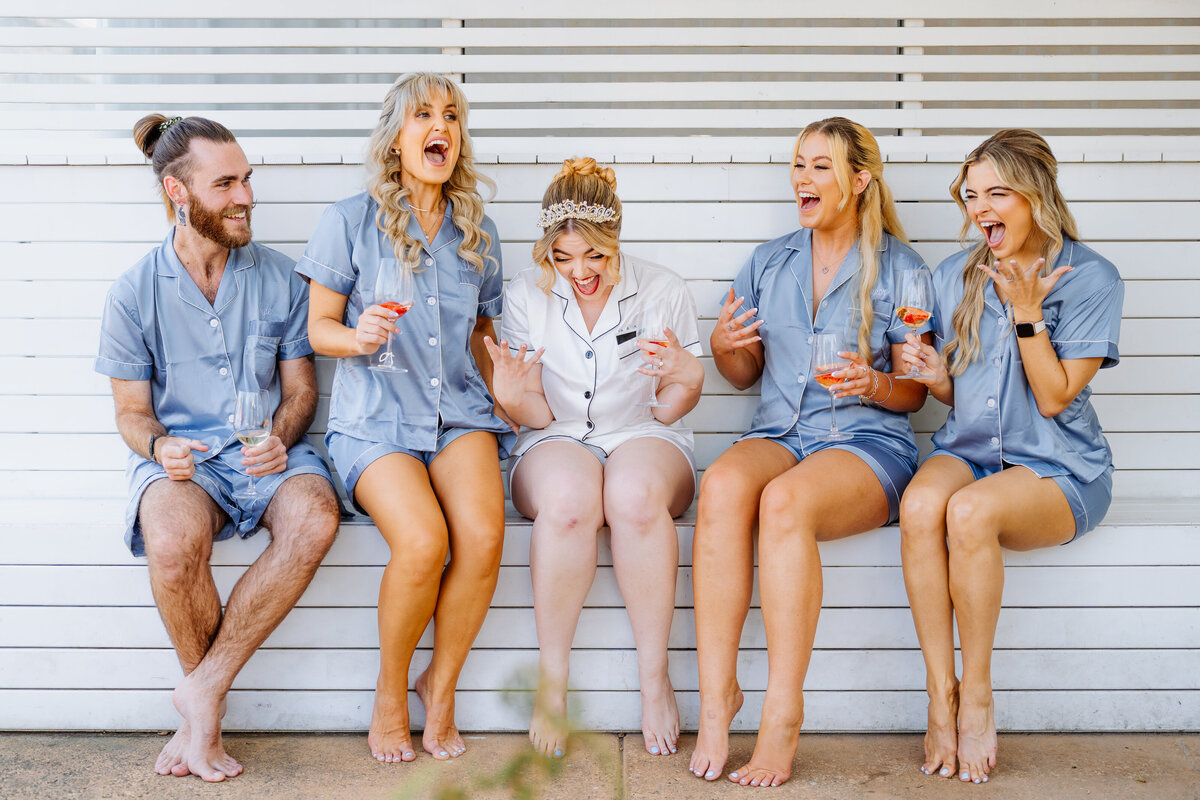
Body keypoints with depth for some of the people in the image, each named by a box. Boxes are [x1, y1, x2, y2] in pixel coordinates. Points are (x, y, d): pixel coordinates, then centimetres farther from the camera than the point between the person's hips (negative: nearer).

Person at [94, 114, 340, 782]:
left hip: (268, 451, 1)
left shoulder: (279, 278, 5)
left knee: (315, 522, -33)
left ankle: (204, 688, -17)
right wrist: (158, 446, -17)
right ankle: (208, 706, -7)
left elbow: (301, 389, 10)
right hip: (180, 455, -1)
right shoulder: (134, 293, 2)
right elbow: (132, 410, 7)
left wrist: (281, 439, -13)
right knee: (173, 543, -35)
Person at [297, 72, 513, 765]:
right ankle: (391, 689, 0)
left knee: (482, 534, -26)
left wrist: (502, 402, 11)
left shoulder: (478, 232, 14)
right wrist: (356, 337, -17)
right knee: (423, 541, -29)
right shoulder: (350, 221, 2)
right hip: (376, 417, -3)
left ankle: (441, 685, 0)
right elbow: (319, 327, 5)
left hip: (460, 411, 3)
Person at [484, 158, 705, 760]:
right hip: (557, 442, 0)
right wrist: (515, 398, -20)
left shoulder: (663, 291, 1)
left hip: (643, 437, 0)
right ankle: (552, 680, -23)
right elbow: (536, 417, 3)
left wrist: (687, 380, -17)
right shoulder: (526, 295, 3)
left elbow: (670, 409, 6)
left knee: (636, 495, -38)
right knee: (570, 500, -38)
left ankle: (654, 677, -24)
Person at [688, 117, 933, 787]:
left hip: (869, 441, -3)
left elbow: (914, 392, 6)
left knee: (784, 500, -37)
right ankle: (717, 695, -30)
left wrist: (875, 386, -16)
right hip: (778, 434, 3)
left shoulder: (900, 267, 6)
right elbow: (745, 374, 20)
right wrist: (725, 347, -3)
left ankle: (783, 718, -31)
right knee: (722, 485, -33)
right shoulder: (768, 262, 17)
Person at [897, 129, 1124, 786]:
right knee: (920, 505, -32)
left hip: (1057, 467, -4)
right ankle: (941, 699, -22)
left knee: (970, 511, -36)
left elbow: (1054, 398, -8)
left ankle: (977, 695, -16)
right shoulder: (954, 276, 10)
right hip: (966, 449, 4)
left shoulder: (1091, 279, -4)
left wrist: (1026, 312, -14)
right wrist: (935, 375, -8)